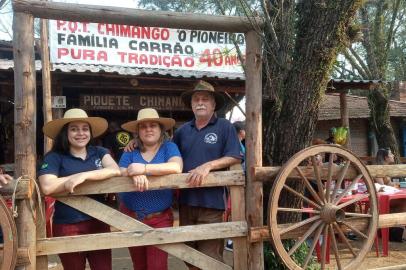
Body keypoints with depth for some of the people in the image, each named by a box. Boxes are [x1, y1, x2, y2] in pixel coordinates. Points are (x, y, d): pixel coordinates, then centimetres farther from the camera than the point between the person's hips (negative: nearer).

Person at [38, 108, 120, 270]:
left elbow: (115, 170, -13)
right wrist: (78, 176, -12)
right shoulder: (54, 157, -4)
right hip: (67, 227, -2)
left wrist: (85, 175, -21)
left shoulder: (99, 152, 6)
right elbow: (47, 187, -21)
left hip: (98, 223, 3)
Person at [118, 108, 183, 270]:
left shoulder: (169, 148, -3)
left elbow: (176, 167, -22)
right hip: (131, 217, 3)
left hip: (160, 218, -3)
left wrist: (144, 168, -26)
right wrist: (133, 174, -30)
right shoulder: (129, 153, 5)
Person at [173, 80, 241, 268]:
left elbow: (235, 157, -8)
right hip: (186, 201, 5)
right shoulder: (183, 130, 13)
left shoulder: (225, 127, -1)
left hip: (212, 201, -5)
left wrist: (208, 165, -20)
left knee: (209, 257, -4)